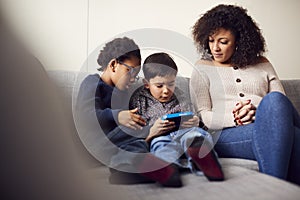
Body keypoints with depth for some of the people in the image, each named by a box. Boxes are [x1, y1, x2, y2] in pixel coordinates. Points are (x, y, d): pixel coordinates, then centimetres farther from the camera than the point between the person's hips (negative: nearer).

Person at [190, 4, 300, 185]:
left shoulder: (262, 64, 22)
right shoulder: (202, 69, 16)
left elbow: (282, 104, 13)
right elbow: (204, 117, 6)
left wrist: (260, 112, -10)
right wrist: (234, 118, -13)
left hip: (269, 129, 3)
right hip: (227, 136, -3)